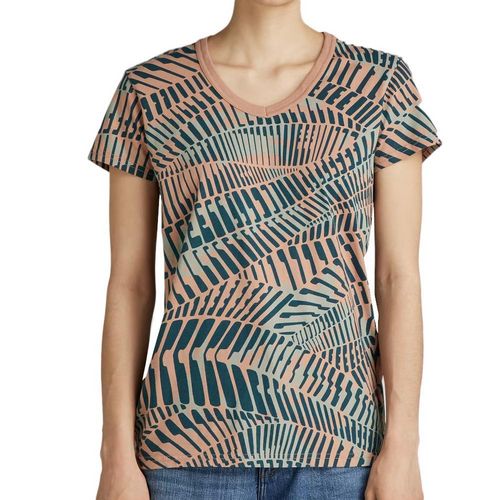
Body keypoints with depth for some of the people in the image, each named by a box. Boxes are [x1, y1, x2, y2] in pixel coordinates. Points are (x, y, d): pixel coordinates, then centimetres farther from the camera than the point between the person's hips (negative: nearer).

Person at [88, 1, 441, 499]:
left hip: (337, 434, 1)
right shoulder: (149, 92, 1)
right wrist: (118, 456, -3)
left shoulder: (382, 84, 1)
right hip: (193, 436, 0)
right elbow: (129, 285, 1)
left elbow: (399, 277, -2)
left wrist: (402, 448, -6)